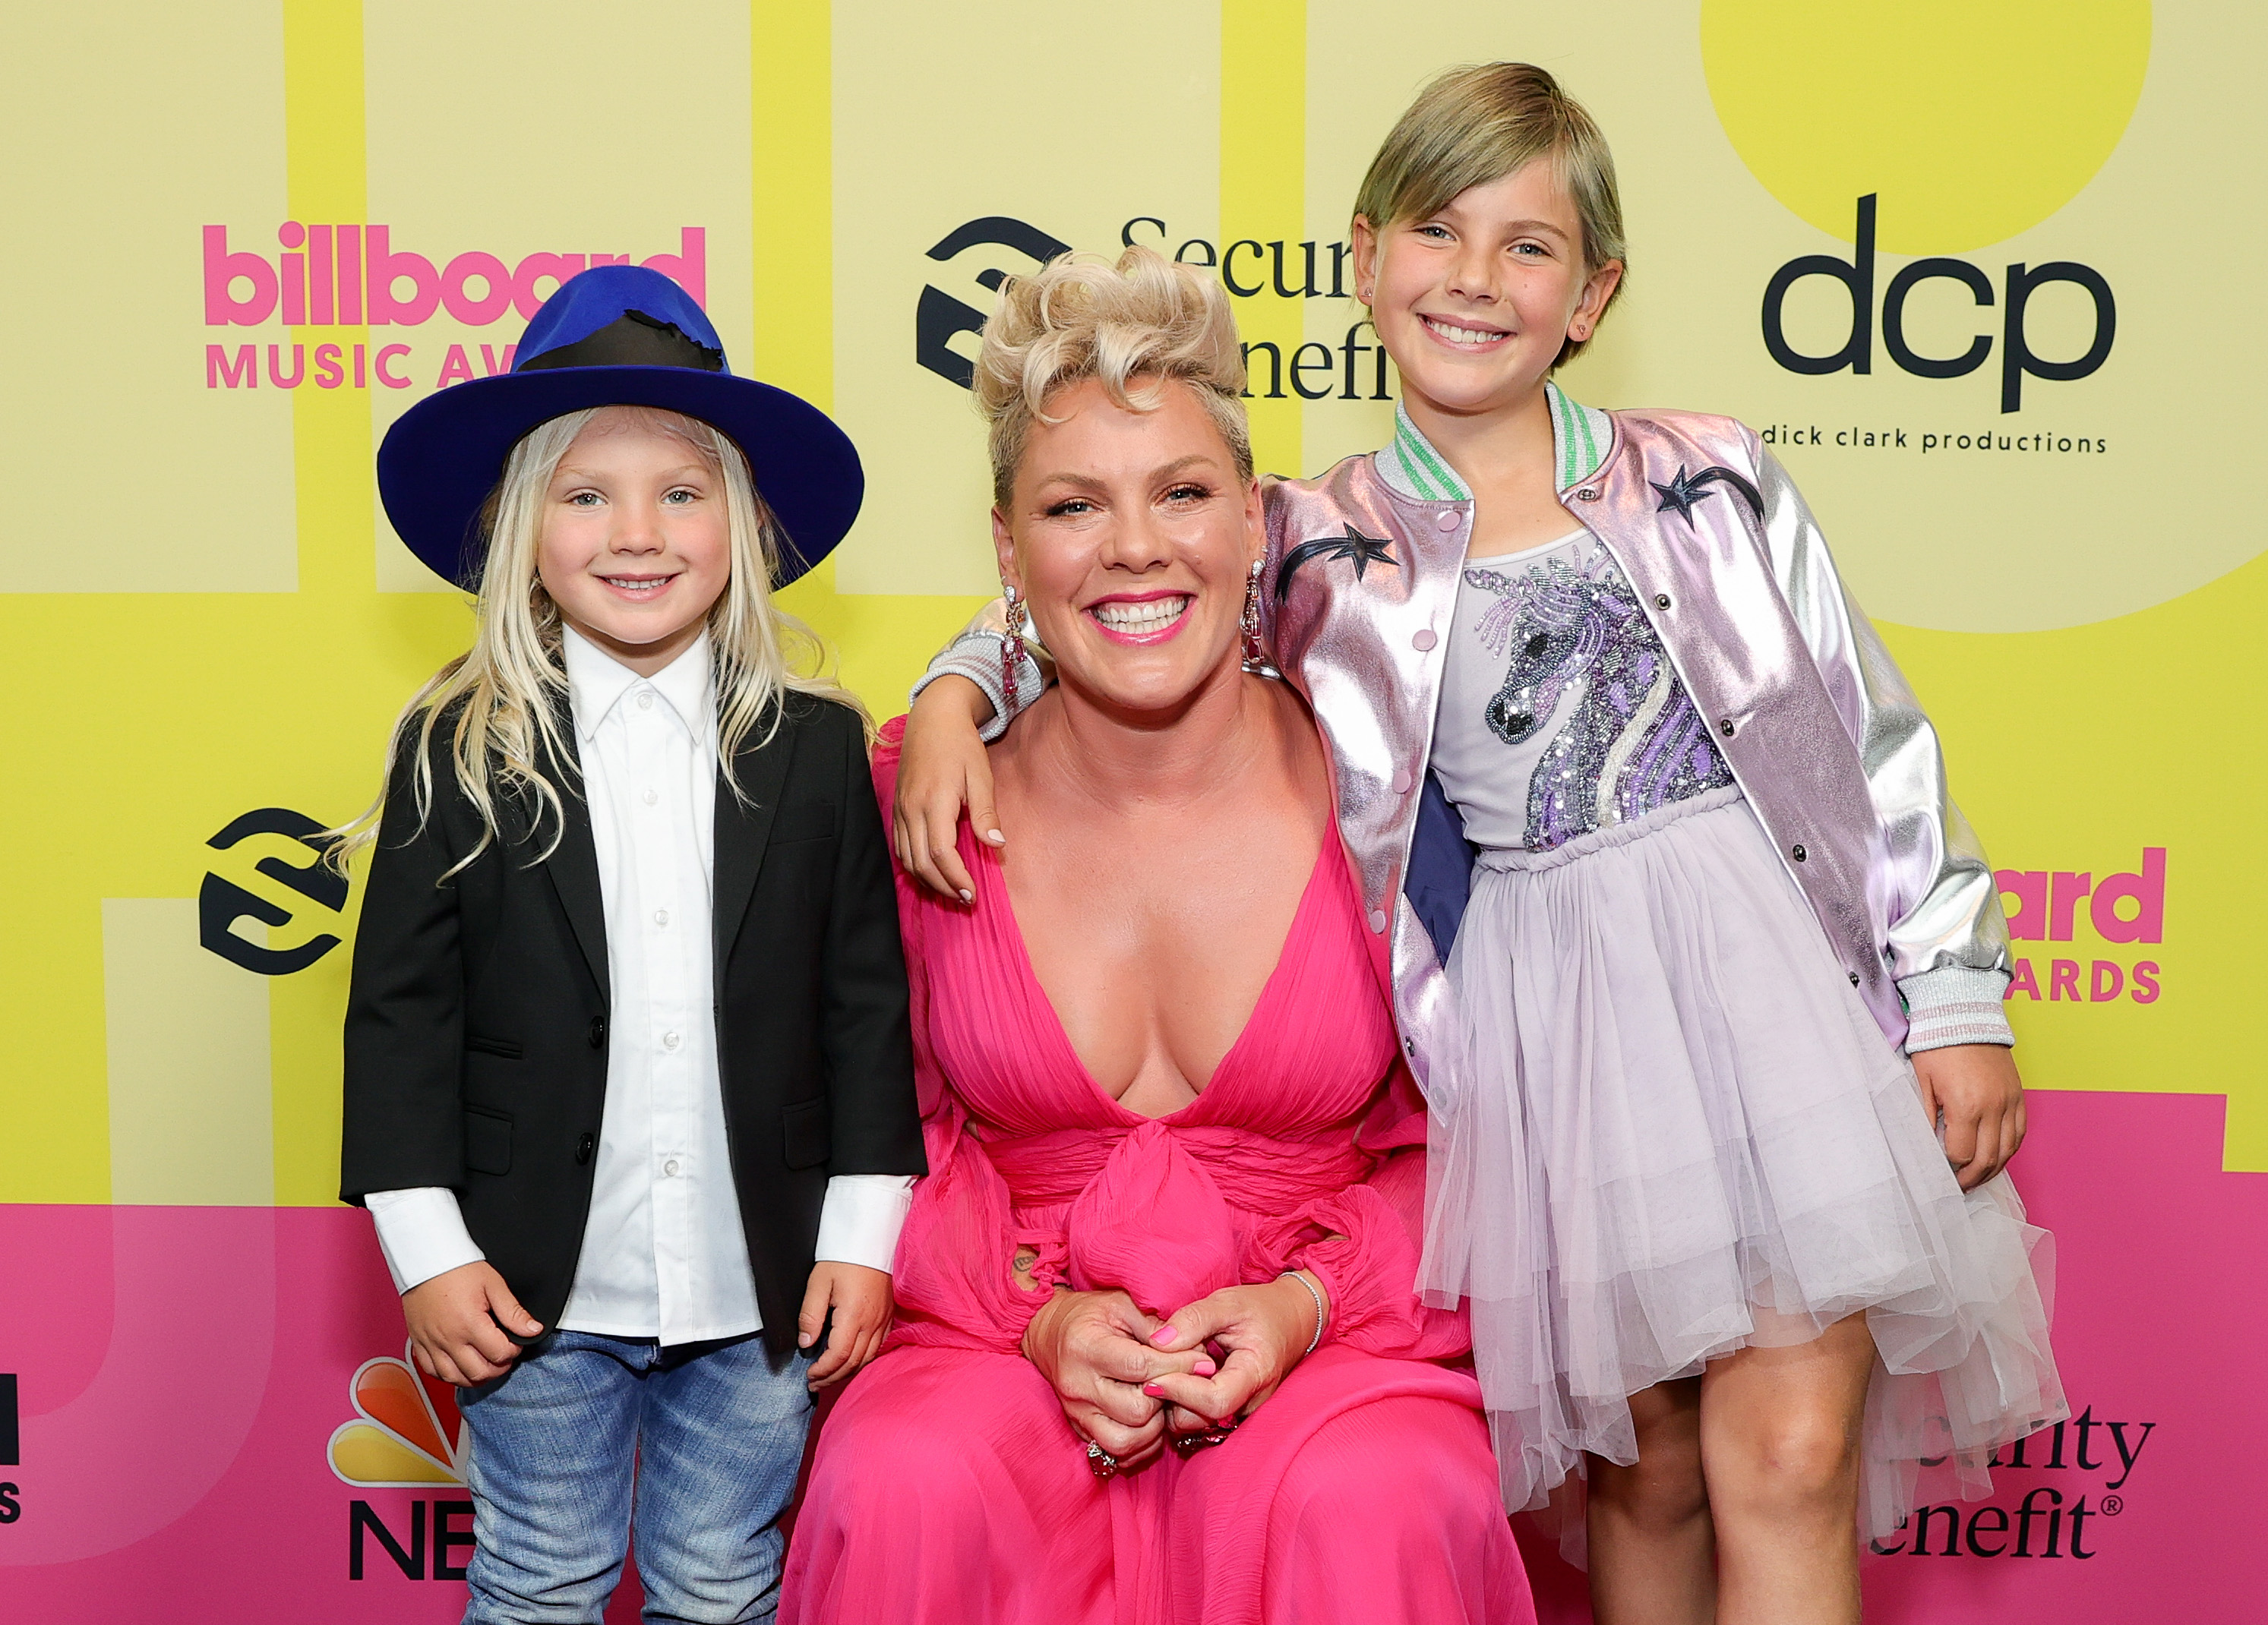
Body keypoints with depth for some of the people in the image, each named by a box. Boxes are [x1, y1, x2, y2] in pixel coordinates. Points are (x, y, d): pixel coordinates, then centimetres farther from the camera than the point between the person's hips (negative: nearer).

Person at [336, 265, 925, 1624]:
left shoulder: (817, 744, -2)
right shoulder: (453, 751, -4)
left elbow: (867, 1000, 0)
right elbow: (401, 1011, -3)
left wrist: (862, 1241, -2)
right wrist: (428, 1253, -5)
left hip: (760, 1293, 1)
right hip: (541, 1293, 0)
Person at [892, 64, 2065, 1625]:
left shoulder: (1713, 479, 6)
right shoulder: (1318, 547, 6)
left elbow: (1878, 741, 7)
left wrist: (1954, 997, 3)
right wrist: (956, 693, -10)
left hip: (1770, 964, 0)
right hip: (1542, 1011, 0)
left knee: (1789, 1458, -6)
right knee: (1645, 1466, 9)